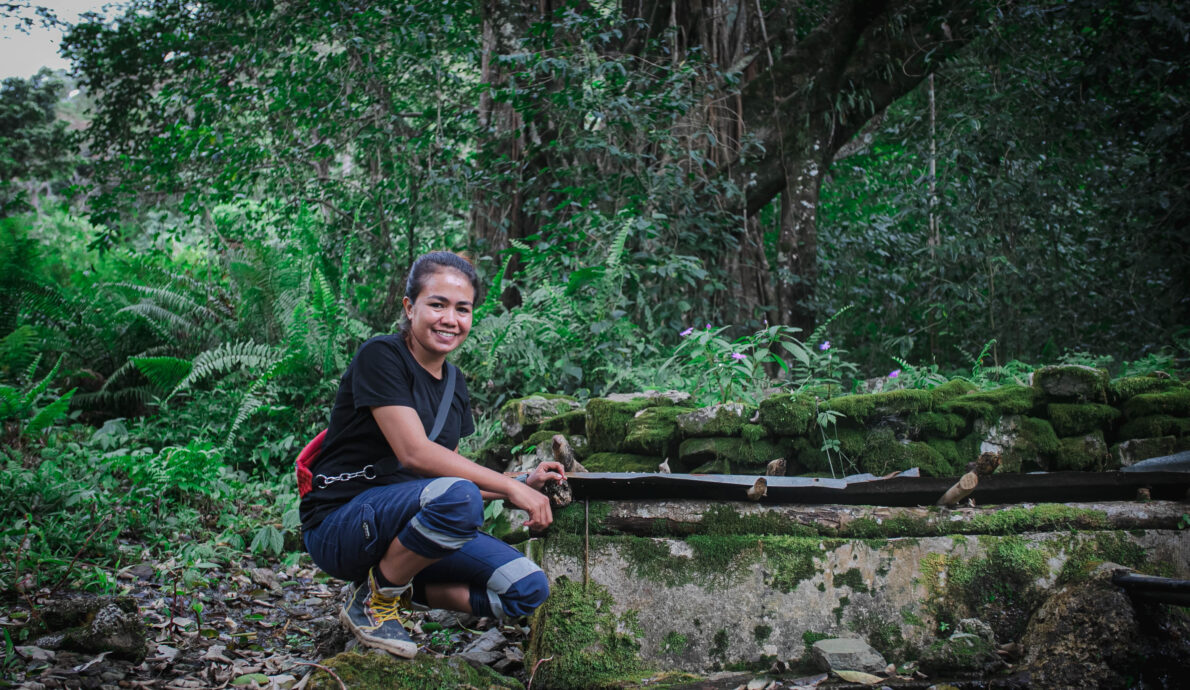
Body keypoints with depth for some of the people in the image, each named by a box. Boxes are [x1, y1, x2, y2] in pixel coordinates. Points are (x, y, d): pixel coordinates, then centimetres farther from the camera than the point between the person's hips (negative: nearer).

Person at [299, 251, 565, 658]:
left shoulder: (454, 385, 11)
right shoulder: (380, 357, -13)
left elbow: (448, 468, 13)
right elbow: (414, 453, -23)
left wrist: (523, 483, 0)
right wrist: (511, 487, -23)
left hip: (400, 527, 7)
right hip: (338, 525, -7)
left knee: (529, 589, -9)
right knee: (457, 498, -36)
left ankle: (398, 587, 6)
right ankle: (373, 600, -12)